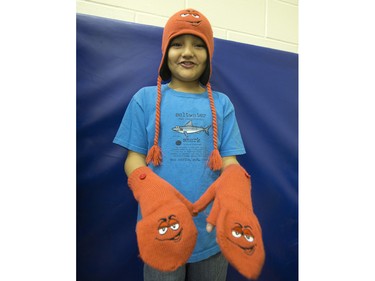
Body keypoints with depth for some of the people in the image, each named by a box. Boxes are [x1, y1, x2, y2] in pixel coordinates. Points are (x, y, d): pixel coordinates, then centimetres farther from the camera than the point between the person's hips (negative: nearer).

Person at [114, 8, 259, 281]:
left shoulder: (222, 103, 3)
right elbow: (135, 158, -4)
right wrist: (151, 193, -25)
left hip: (212, 228, 3)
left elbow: (229, 161, -2)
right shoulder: (146, 98, -2)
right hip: (161, 229, -2)